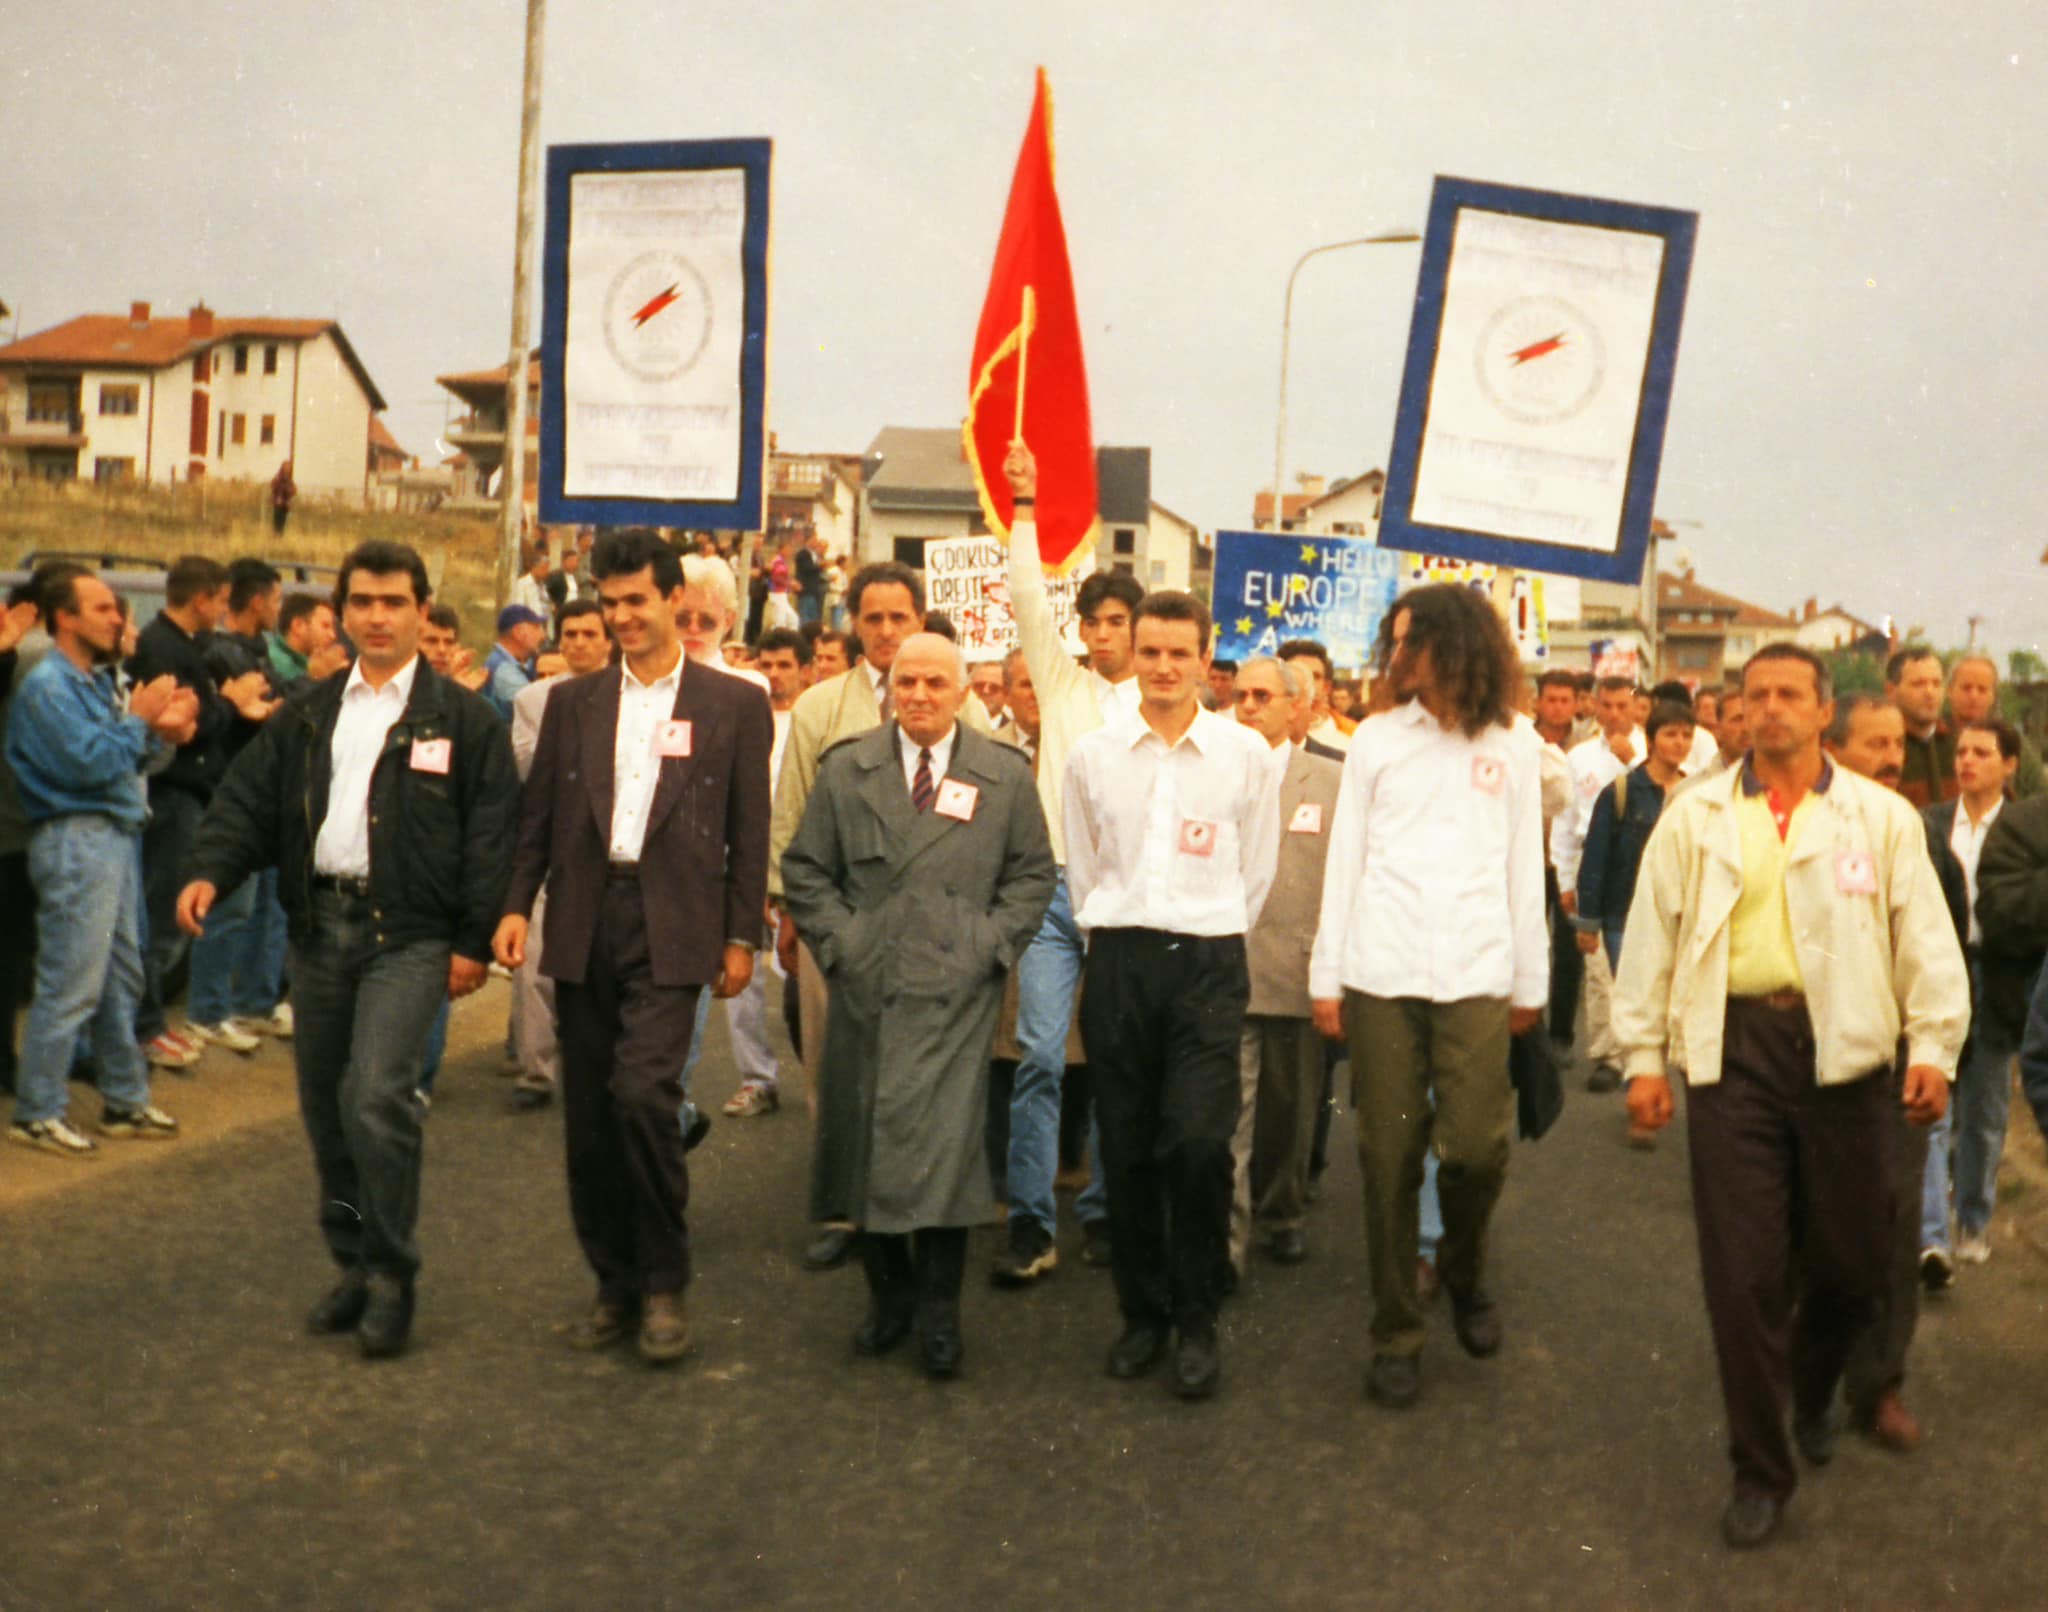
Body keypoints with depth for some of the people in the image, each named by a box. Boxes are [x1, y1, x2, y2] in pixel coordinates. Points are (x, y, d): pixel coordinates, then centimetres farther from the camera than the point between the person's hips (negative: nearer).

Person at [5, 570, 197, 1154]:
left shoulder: (95, 680, 15)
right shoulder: (47, 685, -12)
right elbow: (87, 761, -21)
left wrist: (158, 731, -1)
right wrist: (140, 718, -12)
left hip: (116, 834, 9)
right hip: (76, 838, -9)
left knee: (122, 976, 15)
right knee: (70, 983, -5)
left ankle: (124, 1099, 24)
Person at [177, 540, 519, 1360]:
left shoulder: (461, 719, 0)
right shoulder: (305, 716, 13)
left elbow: (490, 835, -3)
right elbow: (249, 799, 8)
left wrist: (474, 940, -9)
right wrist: (207, 870, -11)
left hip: (407, 933, -5)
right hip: (319, 927, 5)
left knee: (377, 1099, -17)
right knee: (325, 1107, 11)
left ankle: (391, 1275, -2)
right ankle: (354, 1263, 26)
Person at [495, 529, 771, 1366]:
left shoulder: (733, 705, 4)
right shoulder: (572, 701, 12)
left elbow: (749, 831, 3)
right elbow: (538, 815, 11)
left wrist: (741, 937, -1)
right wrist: (516, 904, -1)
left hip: (671, 927, -4)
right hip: (584, 926, 4)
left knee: (643, 1091, -18)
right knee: (590, 1115, 8)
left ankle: (664, 1284, -1)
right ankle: (615, 1283, 23)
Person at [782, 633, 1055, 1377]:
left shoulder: (1006, 776, 7)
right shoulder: (845, 770, 9)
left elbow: (1033, 873, 9)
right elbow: (804, 869, 9)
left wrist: (991, 944, -3)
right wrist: (838, 940, -2)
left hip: (955, 992, -2)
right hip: (865, 989, 2)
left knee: (943, 1142, -9)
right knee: (866, 1141, 5)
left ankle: (939, 1310, 4)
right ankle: (887, 1294, 21)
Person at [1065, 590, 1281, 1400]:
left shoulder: (1246, 753, 0)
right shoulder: (1092, 754, 5)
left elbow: (1257, 870, 8)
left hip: (1207, 964, -2)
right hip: (1117, 961, 2)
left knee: (1198, 1144, -13)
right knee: (1126, 1149, 6)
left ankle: (1197, 1322, 5)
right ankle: (1141, 1312, 22)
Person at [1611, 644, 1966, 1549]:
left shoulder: (1882, 818, 5)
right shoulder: (1695, 818, 6)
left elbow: (1926, 938, 3)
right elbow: (1651, 935, 7)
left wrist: (1933, 1047, -6)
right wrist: (1643, 1055, 3)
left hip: (1843, 1050, 0)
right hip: (1733, 1047, 0)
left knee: (1852, 1258, 9)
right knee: (1743, 1270, 0)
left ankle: (1814, 1390, 43)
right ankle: (1759, 1471, 15)